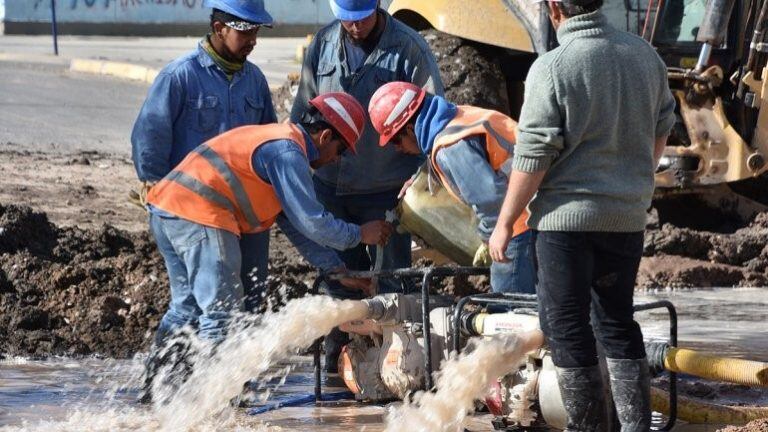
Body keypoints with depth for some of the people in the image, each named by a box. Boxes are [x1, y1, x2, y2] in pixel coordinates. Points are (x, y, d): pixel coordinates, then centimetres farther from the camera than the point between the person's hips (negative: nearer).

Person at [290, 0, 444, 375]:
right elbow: (304, 108, 14)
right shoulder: (323, 44, 3)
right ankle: (337, 357, 23)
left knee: (389, 281, 2)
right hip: (330, 185, 4)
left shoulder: (408, 48, -9)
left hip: (386, 189, -4)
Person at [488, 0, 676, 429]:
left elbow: (532, 159, -15)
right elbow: (661, 131, 14)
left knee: (566, 325, 5)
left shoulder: (552, 69, -17)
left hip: (568, 216, -6)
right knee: (618, 321, 17)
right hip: (629, 215, 6)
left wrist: (505, 223, -5)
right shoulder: (645, 55, 2)